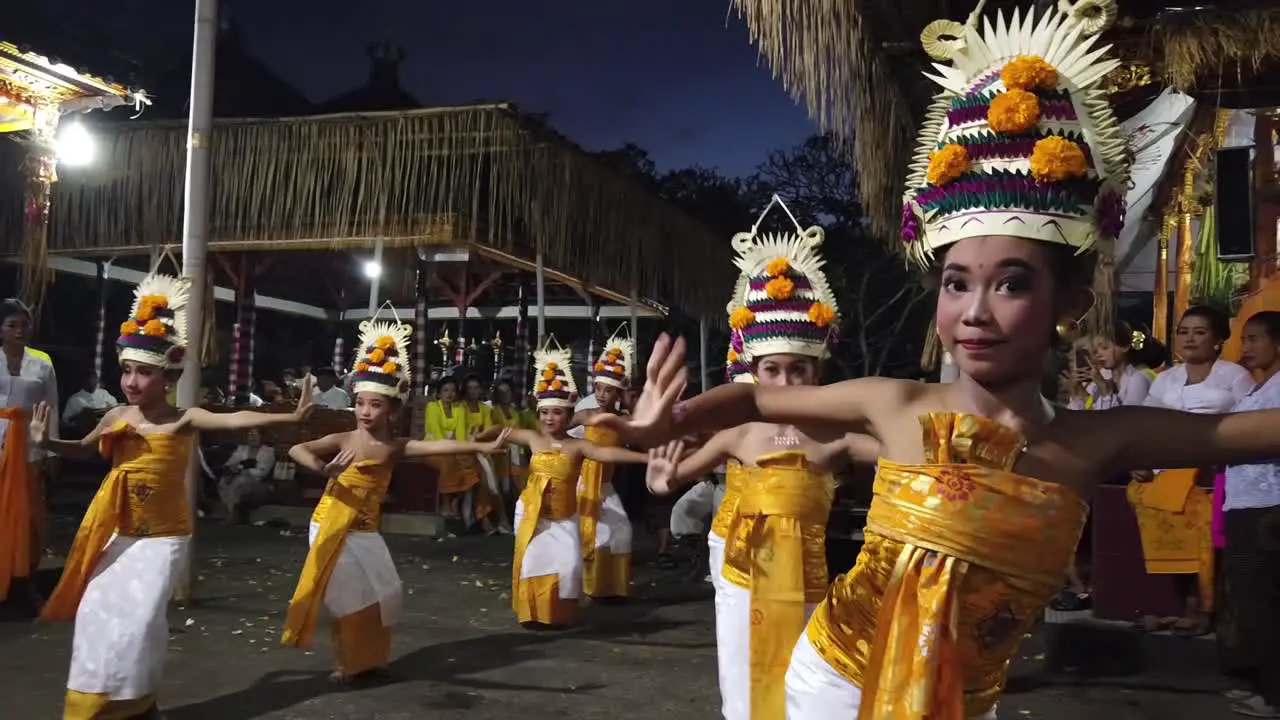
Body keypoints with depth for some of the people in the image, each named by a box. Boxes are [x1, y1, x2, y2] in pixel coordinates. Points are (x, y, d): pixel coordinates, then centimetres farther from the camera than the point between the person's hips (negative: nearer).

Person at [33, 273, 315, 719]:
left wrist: (290, 417, -40)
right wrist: (48, 442, 2)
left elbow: (235, 421, -28)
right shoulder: (117, 417, -1)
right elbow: (86, 450, 18)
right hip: (120, 533, 4)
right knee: (98, 611, 4)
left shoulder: (184, 419, -14)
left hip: (164, 536, -4)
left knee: (139, 618, -9)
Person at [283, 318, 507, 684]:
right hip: (332, 527, -4)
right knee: (348, 597, -1)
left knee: (383, 594, 7)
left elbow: (437, 446, -14)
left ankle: (369, 659, 22)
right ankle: (350, 663, 14)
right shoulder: (342, 441, -12)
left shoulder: (395, 447, -3)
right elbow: (295, 450, -19)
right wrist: (324, 469, -37)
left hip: (365, 531, 5)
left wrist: (481, 447, -24)